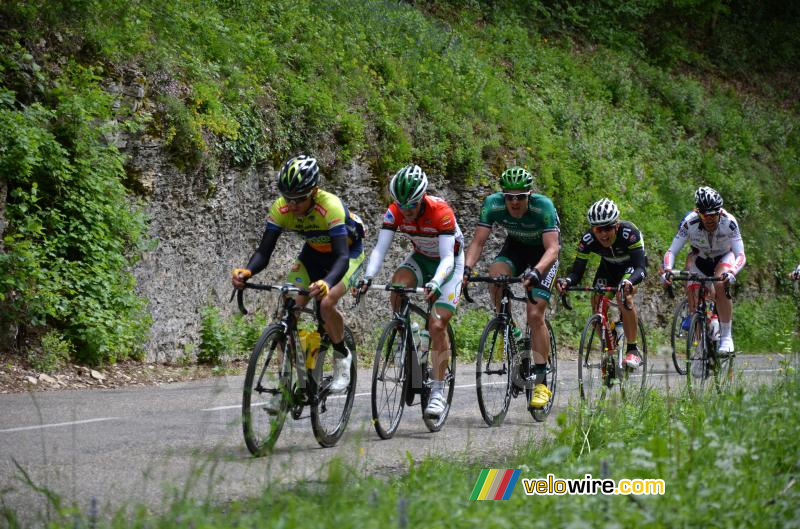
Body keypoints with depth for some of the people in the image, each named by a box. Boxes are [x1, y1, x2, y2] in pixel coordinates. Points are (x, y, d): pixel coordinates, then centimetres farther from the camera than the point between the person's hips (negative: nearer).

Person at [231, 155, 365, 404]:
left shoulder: (330, 207, -37)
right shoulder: (281, 208, -24)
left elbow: (342, 257, -44)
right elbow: (264, 251, -25)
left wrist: (327, 283, -65)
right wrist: (247, 271, -47)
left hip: (348, 251, -5)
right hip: (314, 253, 5)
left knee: (326, 304, -29)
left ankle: (342, 355, 1)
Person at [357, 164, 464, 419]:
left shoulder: (440, 212, -33)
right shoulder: (395, 212, -22)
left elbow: (447, 257, -39)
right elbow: (380, 248, -27)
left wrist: (436, 282, -57)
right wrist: (368, 276, -45)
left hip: (448, 262, -4)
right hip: (421, 258, 4)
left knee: (437, 325, -14)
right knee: (397, 287, -30)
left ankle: (437, 393, -7)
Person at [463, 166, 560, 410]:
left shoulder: (543, 207, -34)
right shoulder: (493, 204, -25)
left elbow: (552, 248, -40)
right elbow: (478, 241, -24)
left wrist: (536, 272, -59)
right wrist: (467, 268, -42)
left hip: (543, 253, -3)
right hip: (516, 246, 3)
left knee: (535, 315, -15)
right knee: (495, 275, -31)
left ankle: (542, 382, -9)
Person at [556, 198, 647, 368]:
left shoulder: (629, 232, -39)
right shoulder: (588, 240, -30)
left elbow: (641, 268, -45)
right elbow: (577, 272, -27)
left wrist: (628, 282, -66)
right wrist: (567, 281, -51)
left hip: (632, 264, -4)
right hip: (609, 265, 4)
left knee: (624, 297, -30)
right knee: (596, 303, -15)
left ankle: (633, 350, -19)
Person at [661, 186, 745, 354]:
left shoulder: (728, 222, -32)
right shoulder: (689, 222, -30)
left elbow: (741, 255, -34)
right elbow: (671, 252, -28)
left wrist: (732, 273, -54)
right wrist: (667, 270, -48)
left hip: (723, 257, -1)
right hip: (699, 258, 1)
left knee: (720, 286, -31)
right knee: (694, 297, -17)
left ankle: (726, 336, -21)